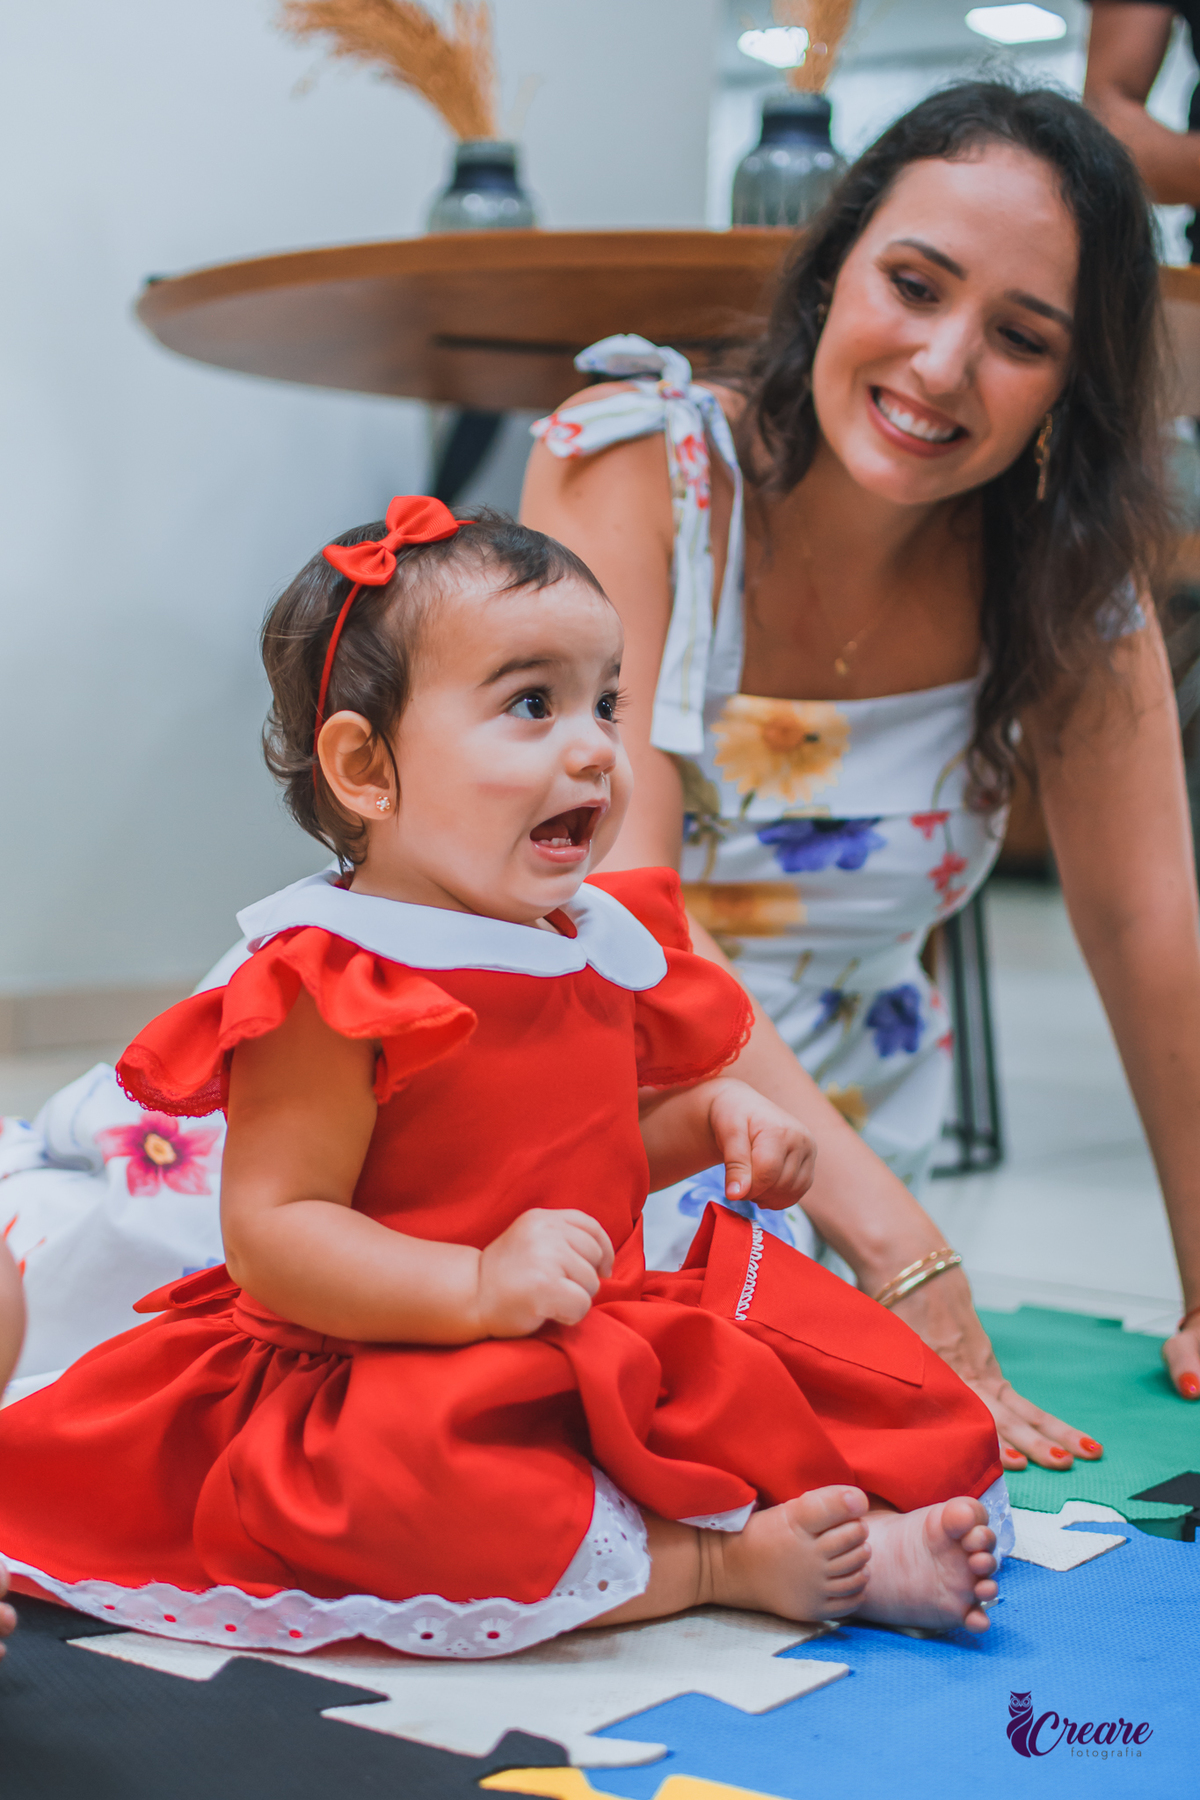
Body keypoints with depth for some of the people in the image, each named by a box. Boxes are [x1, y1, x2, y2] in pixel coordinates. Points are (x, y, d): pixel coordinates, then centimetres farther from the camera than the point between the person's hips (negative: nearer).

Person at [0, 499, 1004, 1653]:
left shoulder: (595, 943, 9)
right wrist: (478, 1287, -33)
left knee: (893, 1396, 1)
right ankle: (722, 1563, -26)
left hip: (603, 1357, 8)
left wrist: (708, 1117, 6)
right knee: (396, 1485, -40)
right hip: (390, 1378, -7)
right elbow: (268, 1231, -23)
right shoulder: (330, 984, -18)